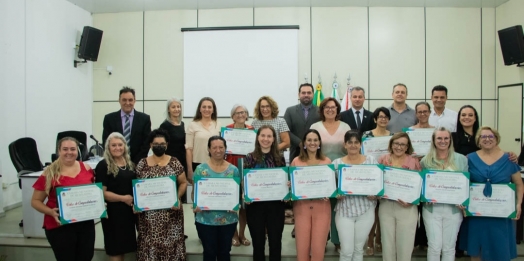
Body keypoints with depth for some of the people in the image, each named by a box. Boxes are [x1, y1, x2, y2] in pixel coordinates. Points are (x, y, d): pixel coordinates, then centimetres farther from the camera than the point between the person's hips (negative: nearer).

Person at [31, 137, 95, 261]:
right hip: (59, 226, -3)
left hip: (85, 223, 3)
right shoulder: (50, 173, -8)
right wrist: (51, 212, -19)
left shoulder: (86, 168, 1)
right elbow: (35, 201, -1)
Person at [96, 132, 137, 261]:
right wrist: (123, 198, -19)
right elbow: (102, 192, -15)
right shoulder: (103, 165, -9)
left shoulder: (130, 164, 9)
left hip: (129, 211, 6)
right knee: (115, 248, 6)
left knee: (125, 245, 16)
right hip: (113, 212, -6)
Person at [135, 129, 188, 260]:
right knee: (149, 243, 5)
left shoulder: (174, 163, -1)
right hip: (148, 213, 1)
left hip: (171, 212, -1)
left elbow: (183, 183, 4)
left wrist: (177, 198, -9)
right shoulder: (142, 164, 3)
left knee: (170, 241, 3)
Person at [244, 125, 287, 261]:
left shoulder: (280, 158, 3)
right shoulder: (250, 157, 0)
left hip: (275, 205, 1)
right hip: (255, 205, 0)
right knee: (258, 243, 11)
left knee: (275, 242, 10)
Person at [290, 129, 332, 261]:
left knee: (318, 248, 4)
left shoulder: (327, 161, 4)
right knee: (302, 248, 5)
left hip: (322, 208, 0)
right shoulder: (296, 161, 2)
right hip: (301, 207, 0)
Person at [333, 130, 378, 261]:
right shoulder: (337, 163, 0)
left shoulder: (371, 160, 3)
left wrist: (375, 194, -13)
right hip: (344, 211, -1)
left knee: (359, 249, 13)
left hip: (366, 210, 1)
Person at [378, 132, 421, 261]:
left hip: (407, 208, -2)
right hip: (386, 206, 2)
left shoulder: (414, 162, -2)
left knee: (405, 245, 7)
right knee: (387, 244, 13)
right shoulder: (383, 160, 3)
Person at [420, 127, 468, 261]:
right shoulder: (426, 160, 2)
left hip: (453, 209, 1)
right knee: (434, 246, 2)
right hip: (432, 209, -1)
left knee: (449, 247, 10)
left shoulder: (461, 159, 3)